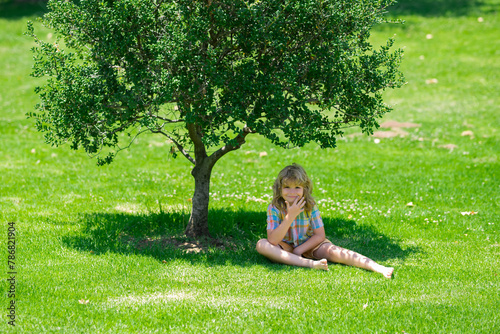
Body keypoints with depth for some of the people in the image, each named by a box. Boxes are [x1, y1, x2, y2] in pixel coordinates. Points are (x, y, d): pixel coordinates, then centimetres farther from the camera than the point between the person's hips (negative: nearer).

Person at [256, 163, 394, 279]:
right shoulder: (274, 209, -16)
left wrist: (299, 250, -20)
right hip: (286, 247, 0)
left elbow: (320, 236, -9)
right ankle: (310, 264, -42)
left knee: (333, 251, -29)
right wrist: (290, 216, -32)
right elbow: (273, 241, -25)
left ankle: (379, 268, -40)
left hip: (309, 245, 0)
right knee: (262, 245, -29)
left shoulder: (310, 206, -12)